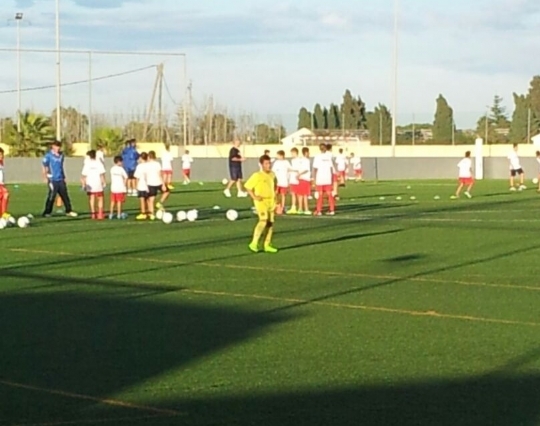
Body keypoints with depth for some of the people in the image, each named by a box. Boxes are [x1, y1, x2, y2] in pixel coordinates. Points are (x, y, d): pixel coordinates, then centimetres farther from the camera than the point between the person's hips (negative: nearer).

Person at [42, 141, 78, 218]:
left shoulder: (61, 155, 13)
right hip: (53, 180, -6)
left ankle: (69, 211, 11)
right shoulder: (48, 155, -5)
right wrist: (46, 178, -9)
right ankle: (47, 213, 2)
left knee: (65, 195, 4)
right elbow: (44, 166, -3)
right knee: (51, 196, -6)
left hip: (61, 180, 6)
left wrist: (64, 177, 20)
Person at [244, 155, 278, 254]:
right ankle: (254, 243, -18)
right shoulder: (257, 176, -11)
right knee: (263, 220, -22)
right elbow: (247, 186, -9)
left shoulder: (272, 175, 9)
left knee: (271, 222, 7)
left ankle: (267, 245, 16)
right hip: (261, 201, -7)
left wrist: (274, 195, 15)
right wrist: (254, 196, -16)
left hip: (271, 201, 7)